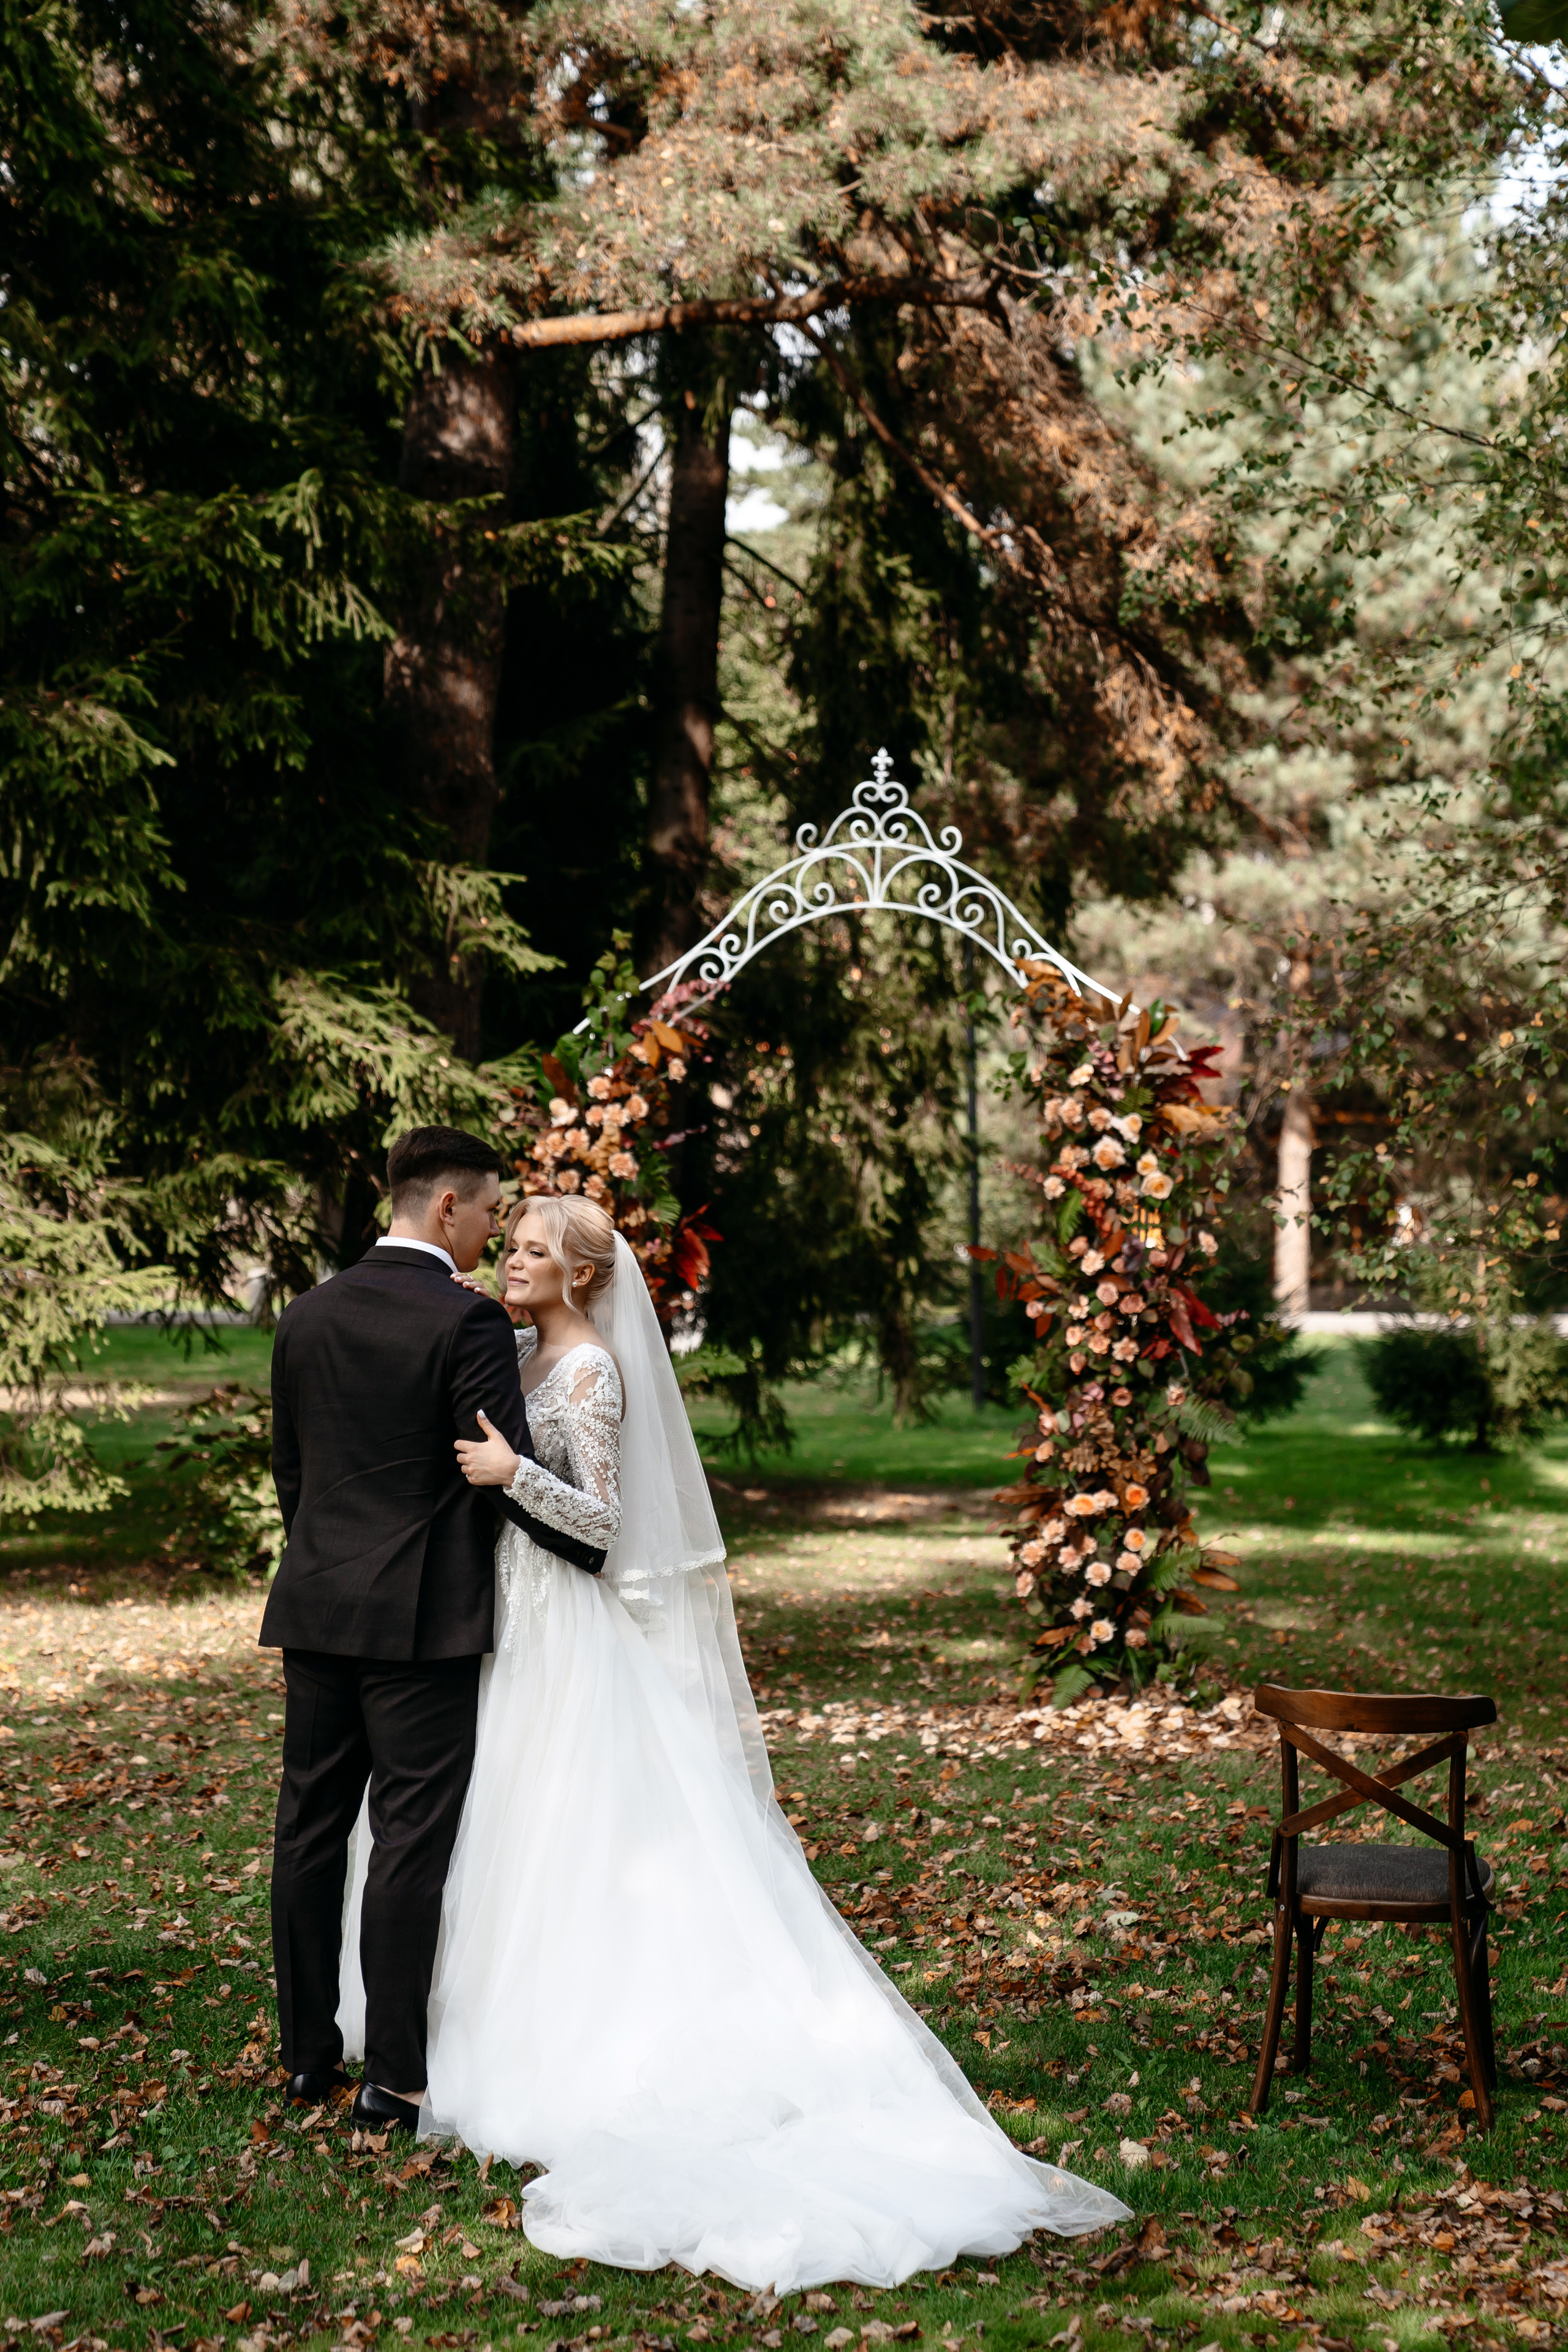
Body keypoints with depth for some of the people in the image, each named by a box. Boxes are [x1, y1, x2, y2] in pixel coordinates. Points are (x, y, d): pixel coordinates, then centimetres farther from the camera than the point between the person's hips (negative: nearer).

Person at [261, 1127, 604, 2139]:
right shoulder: (466, 1323, -12)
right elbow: (513, 1475, -13)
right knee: (410, 1837, -1)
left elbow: (289, 1470, 15)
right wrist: (602, 1556, 1)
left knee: (311, 1825, 12)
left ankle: (310, 2052, 21)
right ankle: (395, 2074, 2)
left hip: (315, 1609, 7)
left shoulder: (308, 1315, 9)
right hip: (422, 1614, -6)